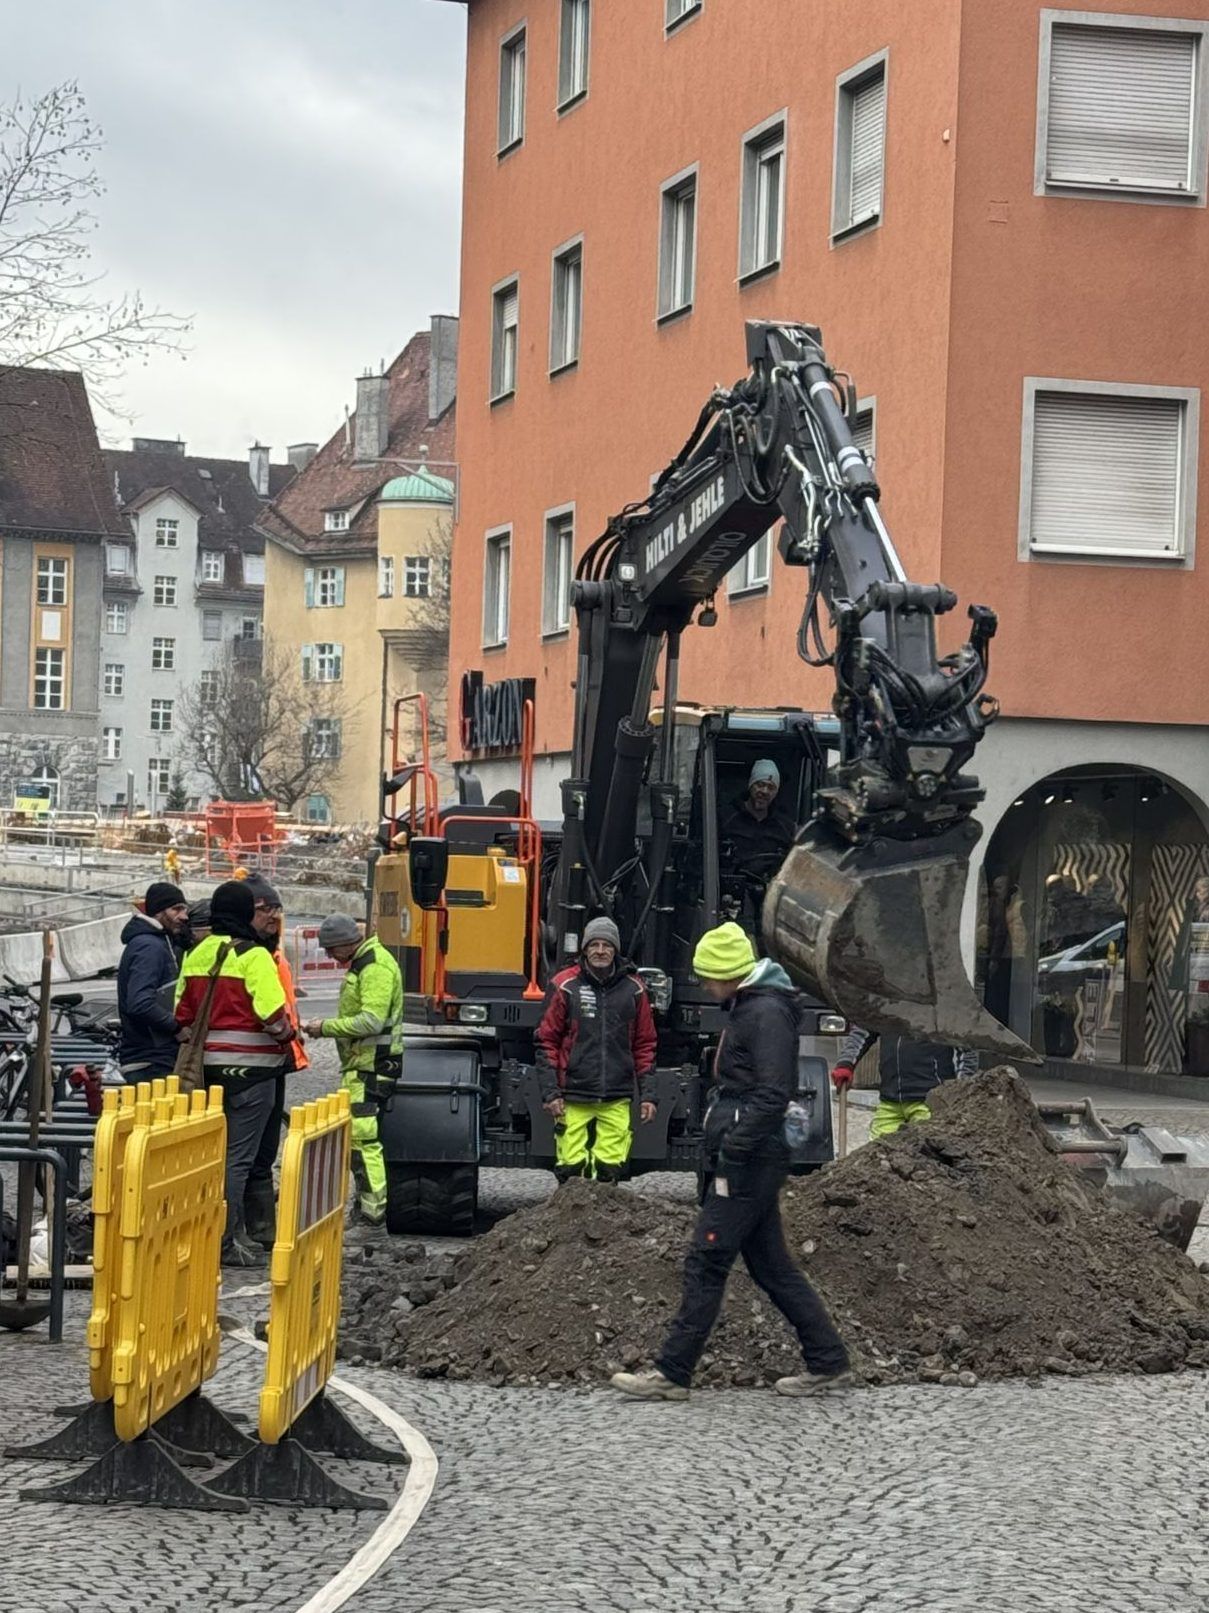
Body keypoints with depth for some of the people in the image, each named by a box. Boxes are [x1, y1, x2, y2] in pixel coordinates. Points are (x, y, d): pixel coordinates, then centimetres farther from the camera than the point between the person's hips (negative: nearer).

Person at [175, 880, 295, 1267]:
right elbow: (272, 1012, -18)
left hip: (209, 1062, 7)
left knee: (217, 1150, 16)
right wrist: (286, 1036, 1)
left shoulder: (195, 955, 9)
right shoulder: (254, 956, -13)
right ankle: (228, 1243, -4)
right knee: (238, 1155, -4)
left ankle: (234, 1233, 22)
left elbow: (182, 1012, 12)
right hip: (249, 1065, -7)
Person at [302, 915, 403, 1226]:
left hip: (371, 1067, -11)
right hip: (361, 1064, 11)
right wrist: (328, 1026, 13)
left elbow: (371, 1022, -24)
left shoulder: (376, 967, -16)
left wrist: (326, 1028, -16)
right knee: (354, 1134, 14)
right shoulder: (361, 964, 18)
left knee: (361, 1136, -13)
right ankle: (364, 1203, 21)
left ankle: (373, 1211, -12)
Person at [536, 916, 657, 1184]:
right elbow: (547, 1041, 2)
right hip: (573, 1097, -2)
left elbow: (645, 1045, 13)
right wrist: (550, 1091, -5)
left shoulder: (633, 989, 8)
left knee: (610, 1170, 1)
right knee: (571, 1171, -4)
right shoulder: (565, 986, 0)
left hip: (617, 1100, 2)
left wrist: (647, 1093, 7)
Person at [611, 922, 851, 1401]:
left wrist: (732, 1149, -23)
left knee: (705, 1264, -7)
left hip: (749, 1162, -10)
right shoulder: (749, 1008, 17)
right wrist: (724, 1149, 19)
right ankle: (828, 1362, 17)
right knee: (771, 1265, 13)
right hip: (749, 1160, 10)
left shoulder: (767, 1013, -15)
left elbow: (773, 1093, -24)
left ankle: (671, 1374, -3)